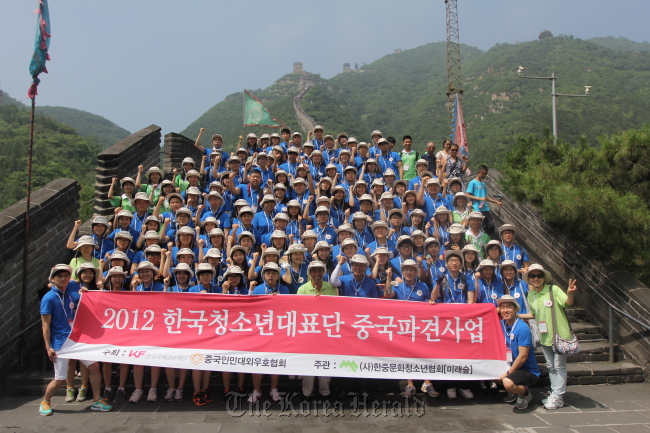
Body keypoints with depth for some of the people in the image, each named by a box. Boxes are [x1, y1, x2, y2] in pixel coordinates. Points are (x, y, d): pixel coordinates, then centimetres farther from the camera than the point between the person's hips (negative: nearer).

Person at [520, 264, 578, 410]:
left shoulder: (553, 290, -12)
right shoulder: (530, 295, 6)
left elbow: (567, 303, -25)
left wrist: (570, 294, -45)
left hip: (559, 335, -6)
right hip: (544, 336, 6)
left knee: (559, 366, 2)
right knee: (551, 367, 15)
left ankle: (558, 397, 9)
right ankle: (555, 393, 26)